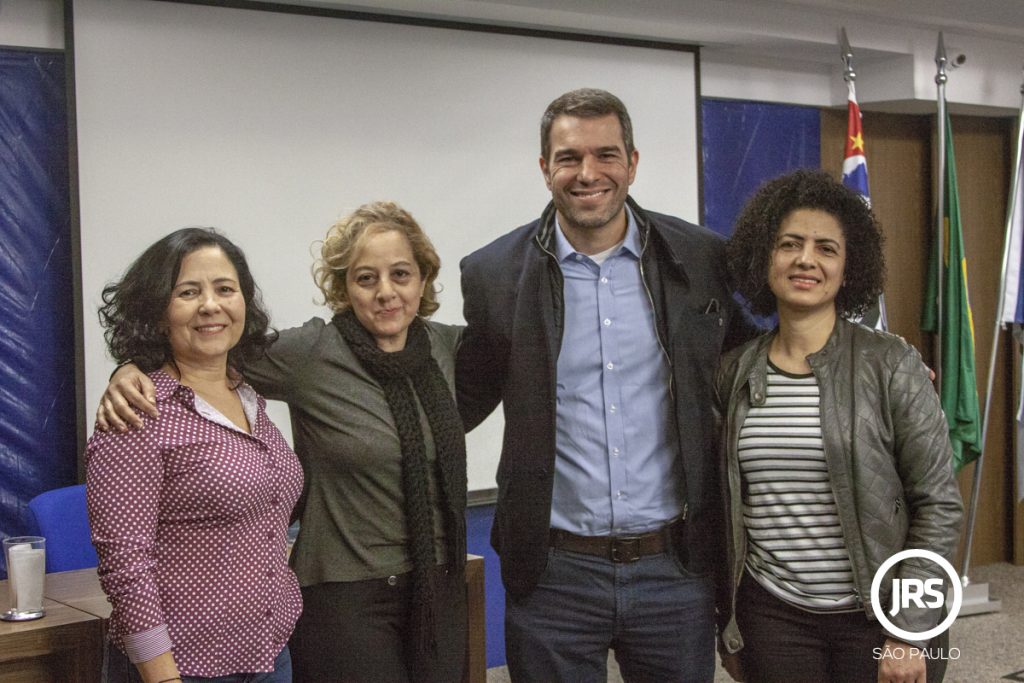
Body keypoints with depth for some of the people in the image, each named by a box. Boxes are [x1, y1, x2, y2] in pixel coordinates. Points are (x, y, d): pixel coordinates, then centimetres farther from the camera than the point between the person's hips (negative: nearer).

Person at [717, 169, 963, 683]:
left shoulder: (891, 365, -8)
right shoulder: (735, 373, 2)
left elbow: (938, 503, -7)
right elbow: (727, 509, 9)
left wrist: (910, 633, -10)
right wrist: (728, 625, 11)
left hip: (876, 618, -2)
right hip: (771, 620, 3)